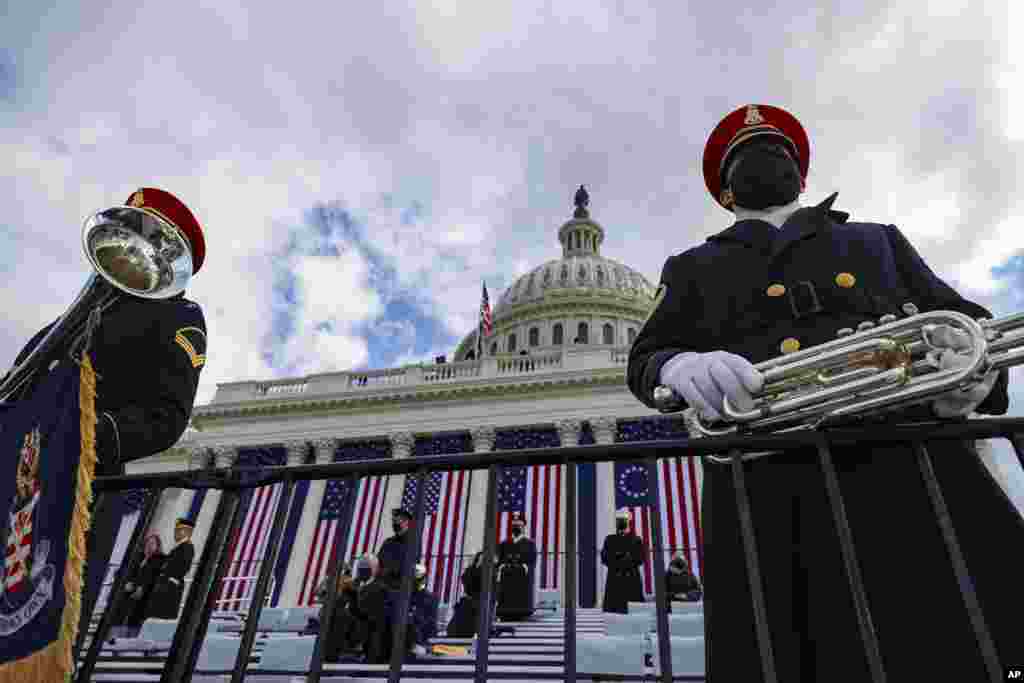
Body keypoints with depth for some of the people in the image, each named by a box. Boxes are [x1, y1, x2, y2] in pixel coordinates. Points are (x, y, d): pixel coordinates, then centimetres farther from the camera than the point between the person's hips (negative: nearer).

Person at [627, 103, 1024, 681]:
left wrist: (975, 369, -5)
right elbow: (645, 360, 13)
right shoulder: (693, 269, 24)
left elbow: (966, 321, 22)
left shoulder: (877, 240, 29)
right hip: (763, 496, -1)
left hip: (912, 467, 2)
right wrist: (683, 366, -14)